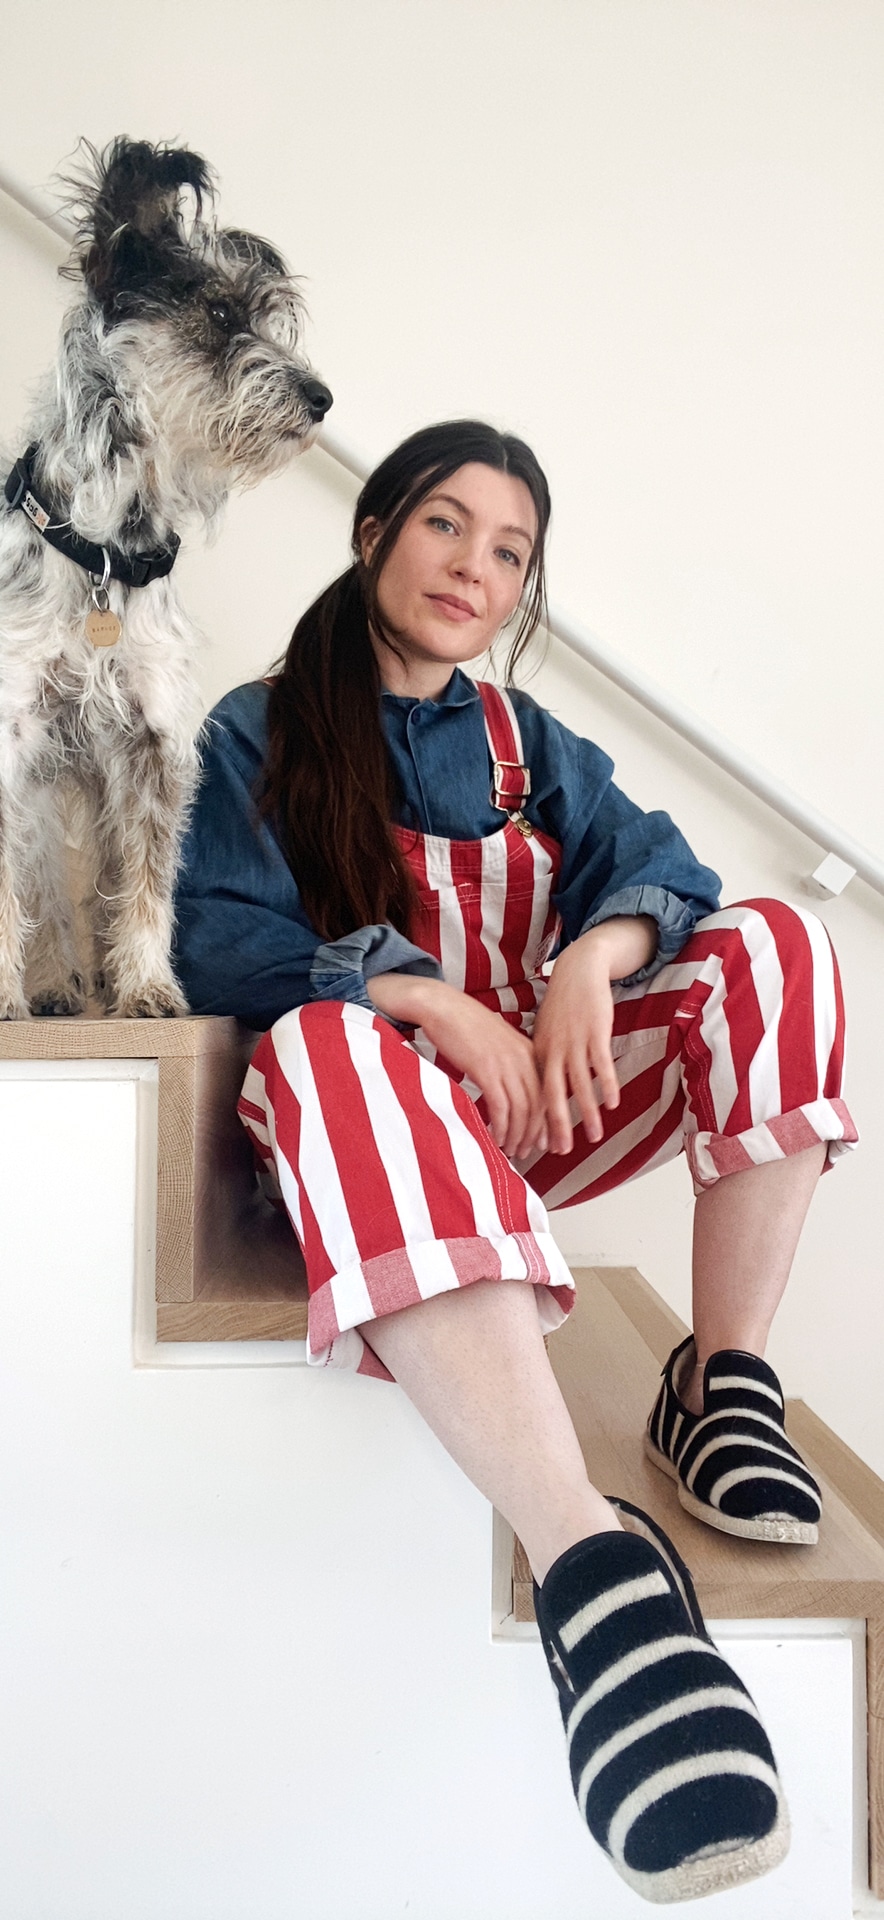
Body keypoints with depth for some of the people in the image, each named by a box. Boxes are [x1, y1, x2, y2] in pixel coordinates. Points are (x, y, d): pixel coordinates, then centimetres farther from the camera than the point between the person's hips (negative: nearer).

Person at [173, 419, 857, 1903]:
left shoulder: (533, 750, 19)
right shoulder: (260, 734, 7)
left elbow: (662, 872, 2)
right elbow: (220, 944, -7)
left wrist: (595, 953, -22)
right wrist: (426, 996, -22)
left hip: (542, 1098, 4)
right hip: (381, 1112, -4)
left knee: (775, 946, -17)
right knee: (336, 1041, -40)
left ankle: (726, 1384, -21)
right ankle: (589, 1557, -54)